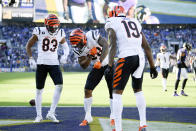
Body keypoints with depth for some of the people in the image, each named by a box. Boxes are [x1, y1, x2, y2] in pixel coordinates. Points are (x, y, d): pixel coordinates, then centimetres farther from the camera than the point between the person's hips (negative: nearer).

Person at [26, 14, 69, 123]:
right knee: (39, 90, 5)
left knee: (59, 86, -17)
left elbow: (65, 46, 20)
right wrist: (31, 59, -7)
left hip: (54, 64, 2)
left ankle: (51, 113, -10)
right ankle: (39, 115, 18)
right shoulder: (39, 32, -6)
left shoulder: (60, 33, 2)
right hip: (41, 64, -2)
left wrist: (65, 55, 0)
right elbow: (28, 46, 4)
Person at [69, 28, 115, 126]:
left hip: (108, 64, -4)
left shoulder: (92, 35, -28)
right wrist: (90, 56, -31)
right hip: (97, 67, 4)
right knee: (87, 89, -6)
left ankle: (113, 116, 10)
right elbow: (83, 66, -13)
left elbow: (105, 46, -35)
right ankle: (88, 117, 4)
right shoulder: (77, 49, -13)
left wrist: (100, 61, -44)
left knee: (113, 90, -5)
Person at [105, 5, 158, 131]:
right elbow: (147, 47, 19)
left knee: (117, 93, 3)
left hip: (125, 58, -5)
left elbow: (113, 46, -10)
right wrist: (152, 67, 23)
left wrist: (110, 66, -13)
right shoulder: (135, 23, 22)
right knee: (138, 90, 24)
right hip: (140, 59, 5)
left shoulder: (111, 23, 6)